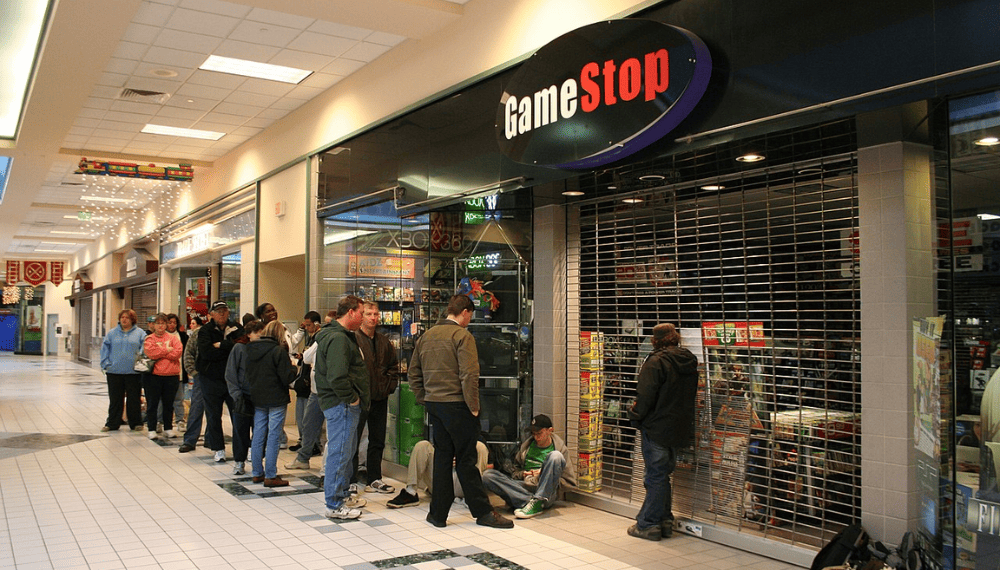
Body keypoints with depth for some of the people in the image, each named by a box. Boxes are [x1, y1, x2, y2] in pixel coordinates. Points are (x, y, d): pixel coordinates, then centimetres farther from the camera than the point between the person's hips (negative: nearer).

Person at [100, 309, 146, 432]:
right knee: (115, 399, 8)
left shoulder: (140, 333, 4)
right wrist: (106, 364, -3)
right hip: (114, 372, 2)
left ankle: (135, 423, 14)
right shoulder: (111, 333, 10)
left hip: (133, 372, -2)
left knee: (134, 399, 4)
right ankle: (112, 423, 16)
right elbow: (105, 349, 8)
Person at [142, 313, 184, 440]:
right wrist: (167, 350, -10)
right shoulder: (149, 339, 4)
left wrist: (160, 353, -11)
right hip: (153, 376, -2)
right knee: (152, 404, 3)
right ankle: (151, 430, 11)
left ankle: (168, 428, 20)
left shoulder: (173, 338, 9)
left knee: (169, 404, 10)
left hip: (171, 376, 2)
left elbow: (178, 352, -8)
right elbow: (151, 352, -15)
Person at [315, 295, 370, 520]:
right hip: (341, 405, -11)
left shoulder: (342, 336, 16)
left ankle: (343, 494, 33)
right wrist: (352, 399, -18)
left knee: (347, 449, 20)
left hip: (345, 404, 11)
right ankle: (334, 505, 5)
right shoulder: (337, 338, -20)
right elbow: (337, 377, -29)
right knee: (339, 452, -4)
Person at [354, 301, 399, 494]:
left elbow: (393, 366, 18)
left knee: (377, 441, 13)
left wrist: (390, 386, 5)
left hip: (380, 398, 6)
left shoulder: (384, 341, 10)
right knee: (354, 440, 2)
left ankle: (375, 479, 22)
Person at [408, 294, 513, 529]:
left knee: (442, 457, 13)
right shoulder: (462, 336, -11)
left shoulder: (426, 336, 11)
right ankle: (483, 512, 10)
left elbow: (413, 374, 14)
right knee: (466, 460, 0)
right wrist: (474, 407, -10)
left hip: (434, 405, 7)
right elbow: (469, 376, -18)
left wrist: (426, 400, 17)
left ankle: (438, 513, 17)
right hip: (456, 405, -6)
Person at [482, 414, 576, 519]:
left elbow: (570, 481, 11)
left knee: (555, 456, -26)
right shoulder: (527, 444, 22)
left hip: (545, 493, -3)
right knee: (487, 476, -19)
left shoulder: (560, 448, 13)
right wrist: (522, 474, 5)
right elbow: (514, 470, 28)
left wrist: (545, 474, -1)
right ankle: (531, 500, -32)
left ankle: (537, 502, -36)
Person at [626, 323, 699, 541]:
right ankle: (664, 522, 22)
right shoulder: (690, 362, 6)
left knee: (656, 476, 0)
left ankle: (648, 524, 7)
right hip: (681, 429, 7)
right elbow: (692, 396, 14)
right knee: (663, 474, 17)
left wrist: (635, 414, -2)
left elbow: (645, 395, -18)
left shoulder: (656, 362, -17)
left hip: (657, 428, -7)